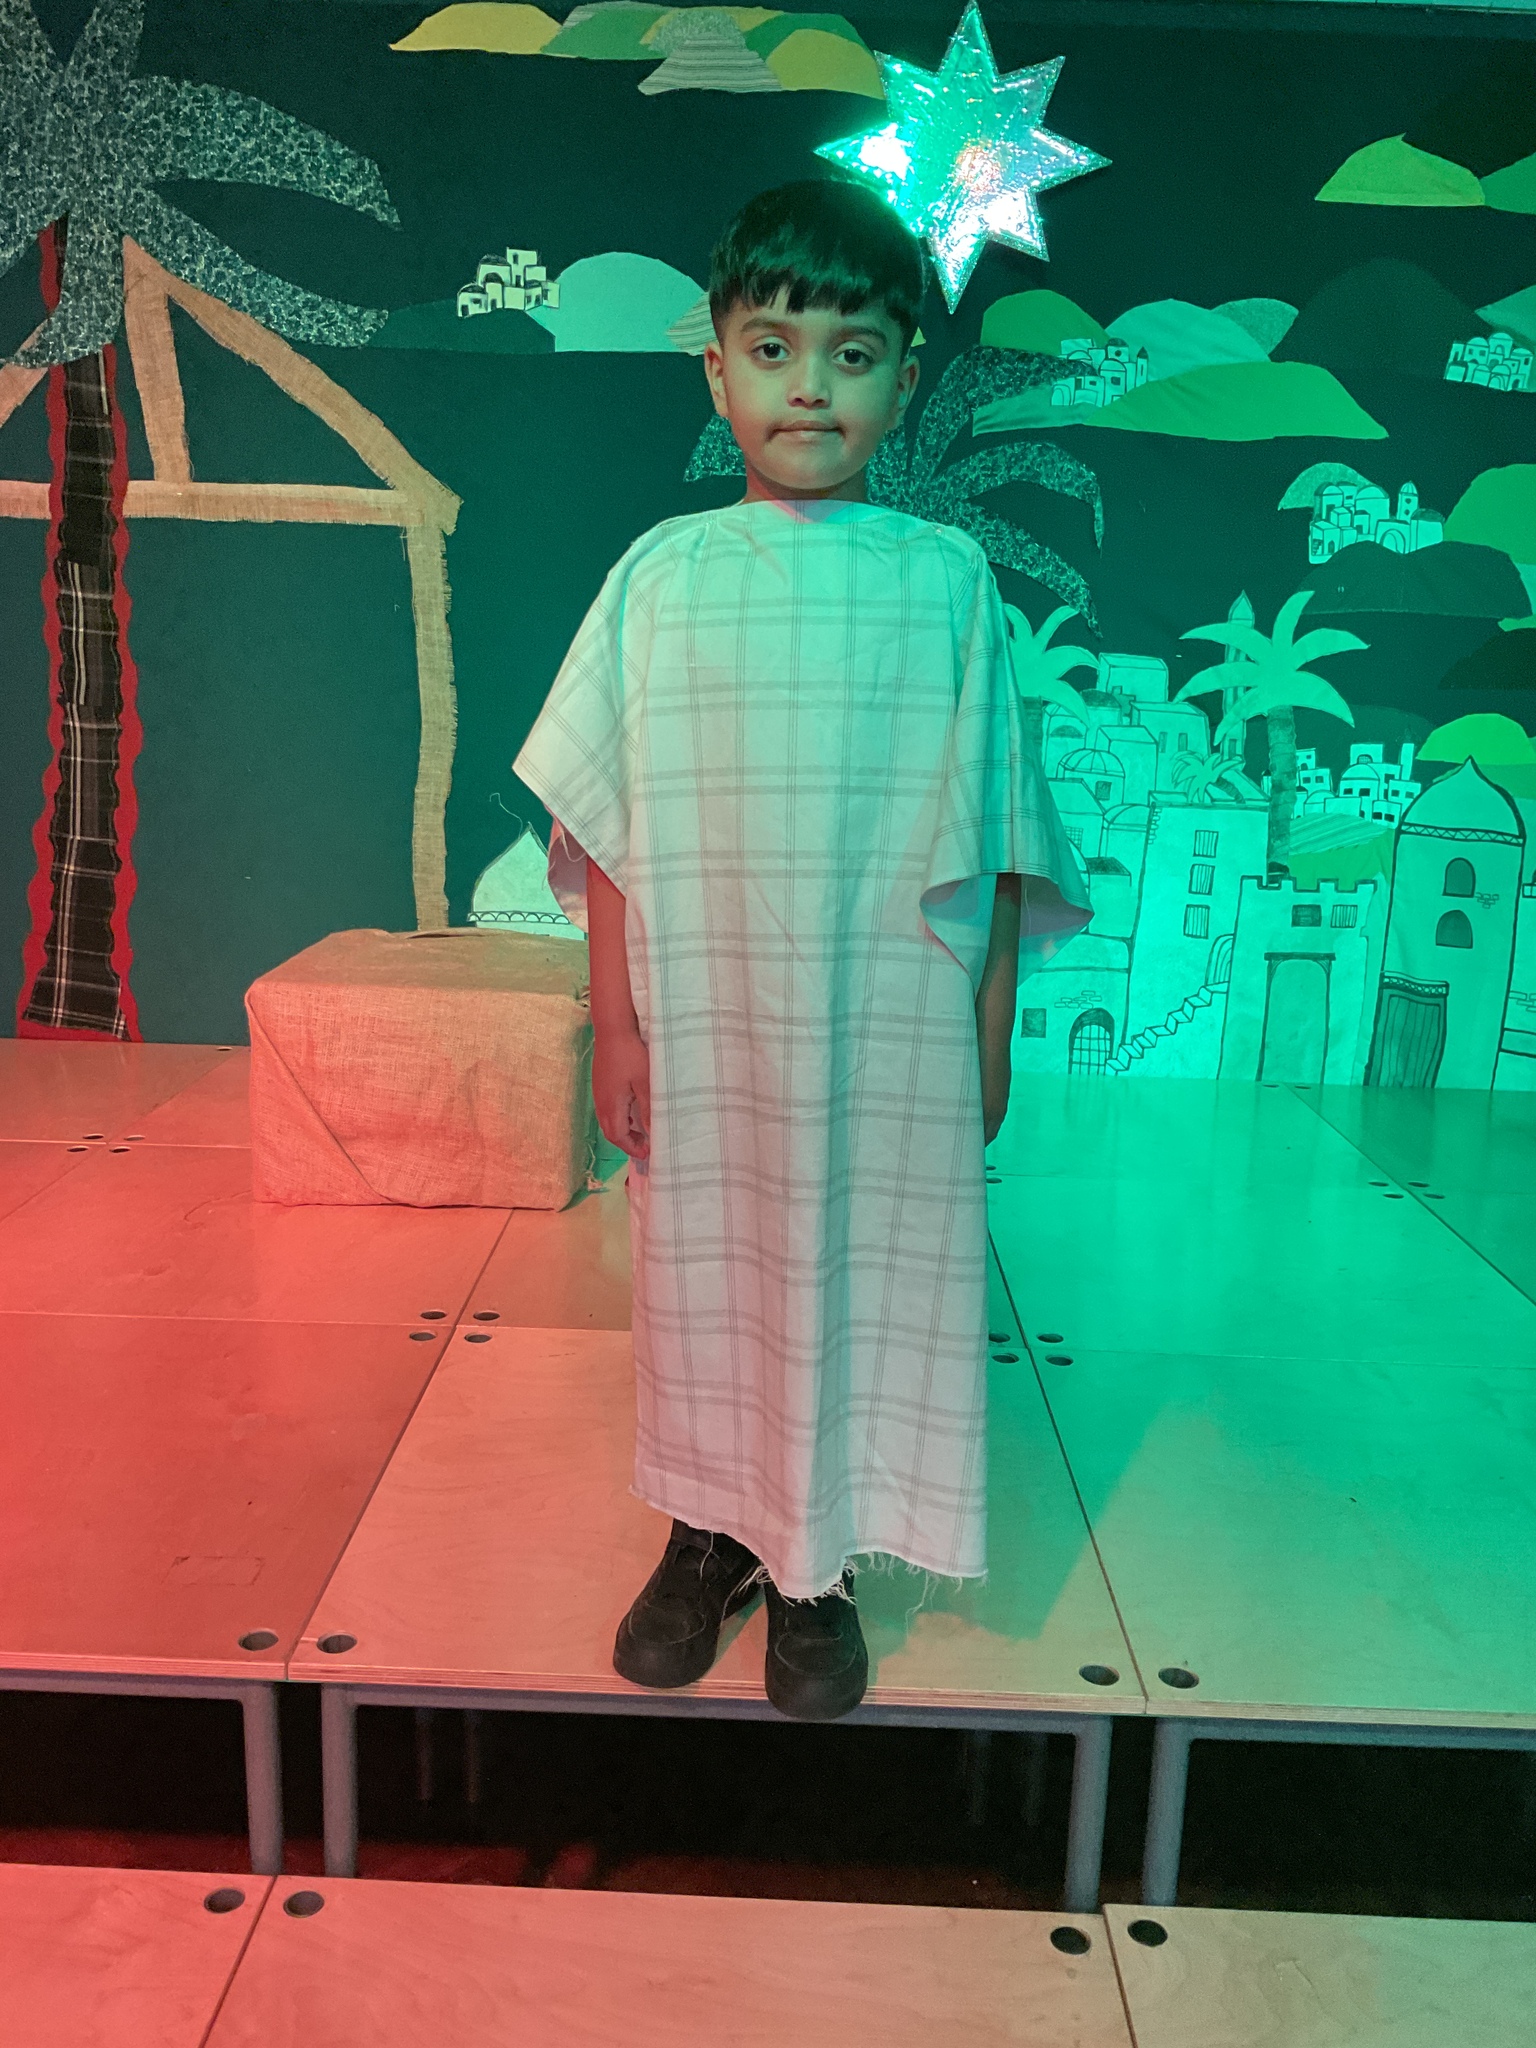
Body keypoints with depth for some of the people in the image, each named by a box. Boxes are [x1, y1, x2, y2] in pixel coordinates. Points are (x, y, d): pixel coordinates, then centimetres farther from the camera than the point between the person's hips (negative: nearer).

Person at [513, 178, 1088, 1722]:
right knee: (705, 1269, 13)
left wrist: (990, 1031, 0)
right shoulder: (663, 575, 1)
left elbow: (984, 841, 1)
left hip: (887, 1031, -1)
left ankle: (815, 1566, 30)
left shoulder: (947, 581, 0)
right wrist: (616, 1025, 0)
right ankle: (707, 1536, 35)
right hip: (704, 1025, 1)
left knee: (857, 1275, 8)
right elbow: (609, 832, 2)